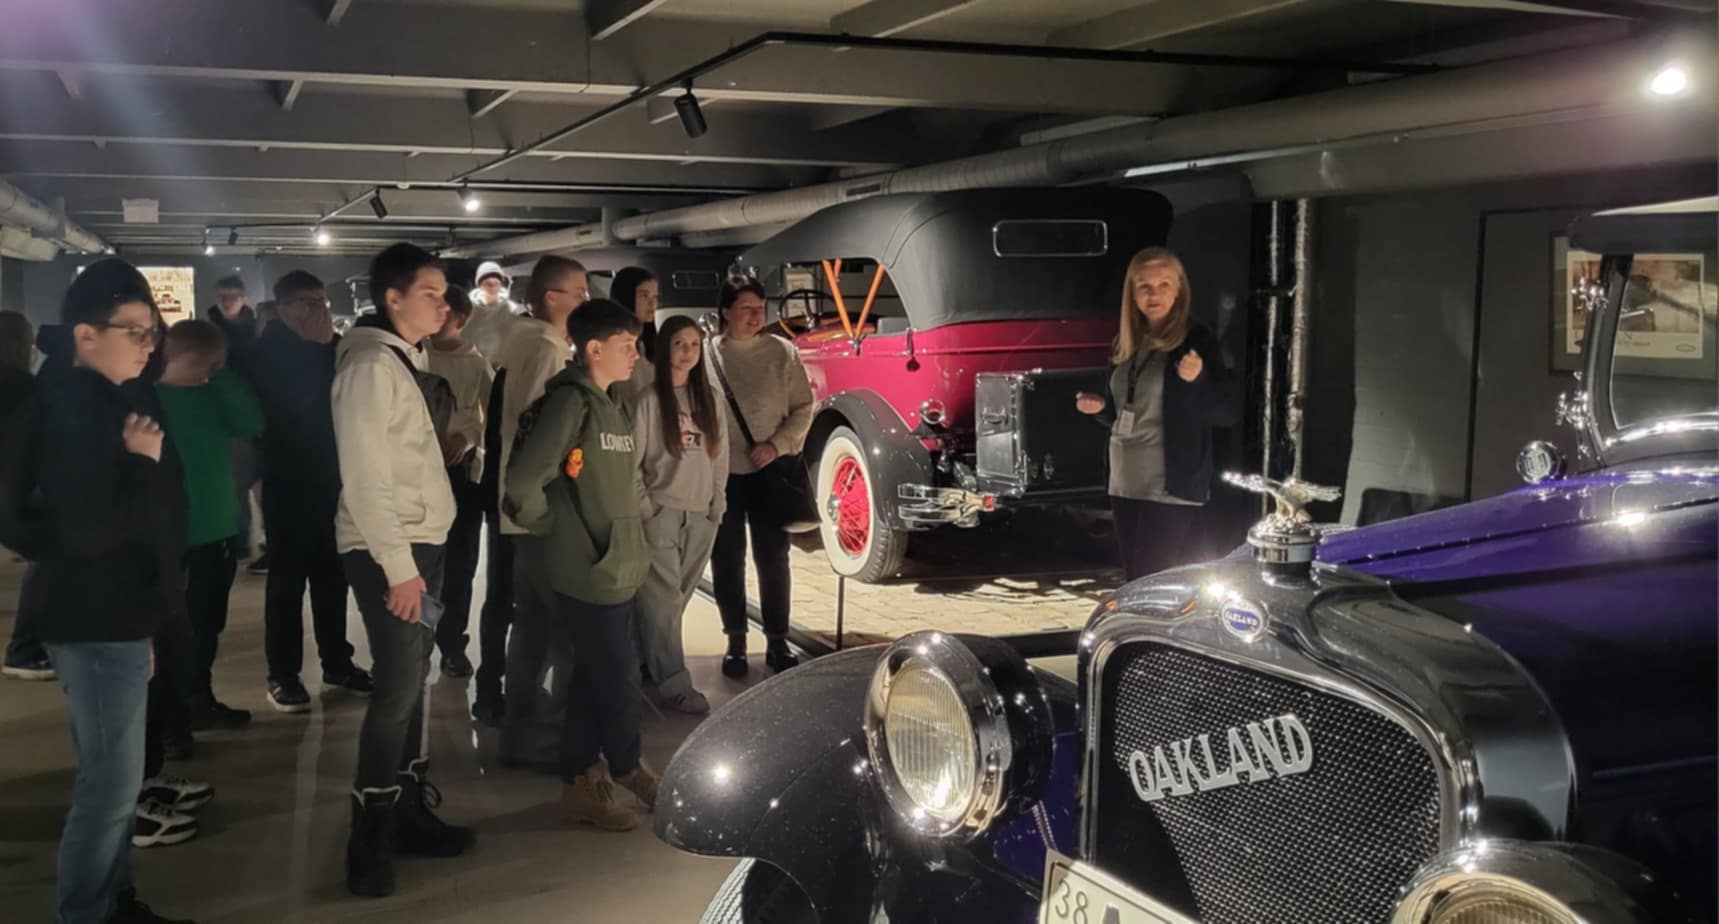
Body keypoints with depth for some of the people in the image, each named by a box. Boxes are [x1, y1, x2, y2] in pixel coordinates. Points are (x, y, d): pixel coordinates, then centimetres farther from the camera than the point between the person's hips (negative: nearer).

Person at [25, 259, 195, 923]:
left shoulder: (99, 401, 12)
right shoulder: (76, 409, -18)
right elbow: (90, 528, -27)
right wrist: (143, 463, -17)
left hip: (111, 620, 10)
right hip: (96, 626, -10)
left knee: (112, 777, 17)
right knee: (111, 783, -3)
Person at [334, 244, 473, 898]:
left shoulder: (406, 359, 14)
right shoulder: (370, 365, -15)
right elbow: (364, 479, -19)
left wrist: (420, 557, 11)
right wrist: (398, 567, -20)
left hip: (421, 542, 9)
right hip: (387, 550, -9)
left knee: (412, 683, 13)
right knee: (399, 688, -9)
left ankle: (411, 812, 23)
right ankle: (369, 842, 0)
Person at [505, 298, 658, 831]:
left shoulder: (613, 405, 12)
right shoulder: (569, 403, -16)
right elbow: (523, 484, -22)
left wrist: (626, 537, 14)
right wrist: (558, 530, -9)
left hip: (619, 570, 9)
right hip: (589, 574, -9)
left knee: (594, 681, 15)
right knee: (619, 682, 3)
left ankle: (580, 782, 25)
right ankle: (627, 768, 24)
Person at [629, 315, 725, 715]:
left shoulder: (710, 399, 9)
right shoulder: (650, 399, -7)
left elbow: (720, 456, 13)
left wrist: (718, 502, 7)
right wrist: (644, 506, -10)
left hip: (702, 515, 5)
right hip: (661, 512, -5)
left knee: (677, 597, 11)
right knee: (663, 599, -5)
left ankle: (648, 661, 26)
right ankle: (673, 684, -3)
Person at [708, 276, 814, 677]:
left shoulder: (782, 352, -1)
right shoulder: (706, 354, -3)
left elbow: (803, 408, 1)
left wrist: (777, 445, -12)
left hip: (769, 471, 0)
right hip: (721, 472, 0)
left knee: (773, 556, 5)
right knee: (728, 559, 7)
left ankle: (777, 641, 16)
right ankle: (736, 641, 18)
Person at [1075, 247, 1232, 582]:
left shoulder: (1197, 340, -9)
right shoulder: (1126, 343, 11)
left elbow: (1224, 413, -11)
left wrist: (1198, 380, -28)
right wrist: (1099, 407, 0)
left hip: (1172, 485, -7)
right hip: (1125, 481, 7)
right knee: (1134, 580, 12)